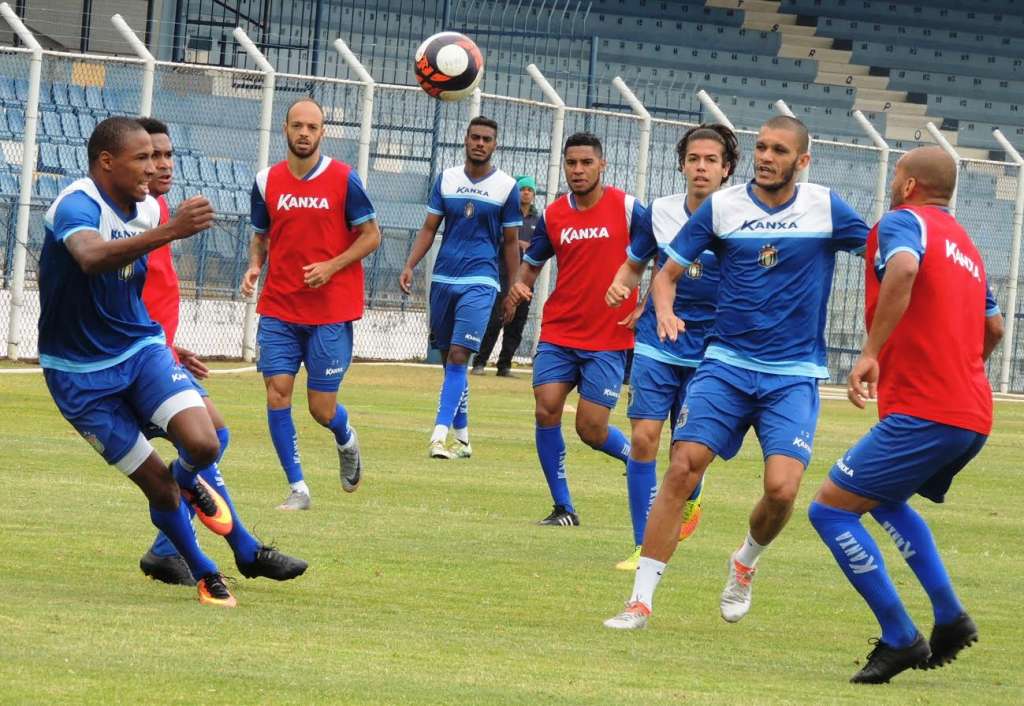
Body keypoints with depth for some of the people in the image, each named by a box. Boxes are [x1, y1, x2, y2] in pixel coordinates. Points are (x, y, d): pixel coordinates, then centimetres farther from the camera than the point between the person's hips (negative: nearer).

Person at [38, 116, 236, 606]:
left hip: (140, 347, 5)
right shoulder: (76, 206, -22)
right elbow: (92, 257, -47)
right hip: (80, 373, -5)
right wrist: (167, 232, -58)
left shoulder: (146, 209, 2)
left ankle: (189, 482, 18)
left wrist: (161, 344, 27)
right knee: (158, 487, -3)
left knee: (203, 444, -19)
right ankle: (204, 573, 21)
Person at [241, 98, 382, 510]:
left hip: (331, 311, -3)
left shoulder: (343, 179, -5)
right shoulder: (267, 181, 4)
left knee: (322, 408, -1)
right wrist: (254, 267, -4)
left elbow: (371, 235, -1)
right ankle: (297, 488, 0)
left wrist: (331, 267, -14)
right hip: (278, 308, 3)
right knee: (277, 392, -10)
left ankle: (346, 442, 36)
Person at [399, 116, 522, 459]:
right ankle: (461, 437, 17)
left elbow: (510, 242, 6)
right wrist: (409, 266, -3)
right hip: (443, 277, 4)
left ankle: (440, 434, -20)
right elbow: (429, 228, 10)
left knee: (458, 355, -15)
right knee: (449, 358, 8)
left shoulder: (506, 187, 1)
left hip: (480, 281, -4)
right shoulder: (447, 179, 8)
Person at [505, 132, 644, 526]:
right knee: (546, 409, -12)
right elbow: (532, 263, 18)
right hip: (558, 333, 4)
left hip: (609, 337, -4)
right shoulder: (552, 215, 6)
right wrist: (518, 287, -4)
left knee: (592, 430, -6)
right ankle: (563, 507, -1)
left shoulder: (626, 208, -5)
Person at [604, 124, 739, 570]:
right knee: (644, 437, -10)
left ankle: (688, 502, 37)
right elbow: (634, 263, 17)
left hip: (708, 351, -2)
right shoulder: (659, 212, 0)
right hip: (656, 344, 2)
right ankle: (644, 547, -2)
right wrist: (620, 286, -6)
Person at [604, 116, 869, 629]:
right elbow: (667, 273, 7)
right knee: (682, 467, -15)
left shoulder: (825, 208, -2)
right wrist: (665, 312, -15)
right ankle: (641, 601, -9)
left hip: (793, 374, -1)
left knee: (782, 488, -17)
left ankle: (745, 563, 17)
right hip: (726, 362, 1)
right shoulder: (721, 206, 0)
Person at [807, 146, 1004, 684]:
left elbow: (903, 267, -26)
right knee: (883, 499, 30)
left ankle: (900, 639, -7)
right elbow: (993, 326, 30)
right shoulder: (965, 246, 23)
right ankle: (949, 617, 18)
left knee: (829, 509, -4)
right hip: (974, 414, 9)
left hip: (923, 413, -9)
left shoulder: (902, 221, -3)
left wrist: (871, 352, -27)